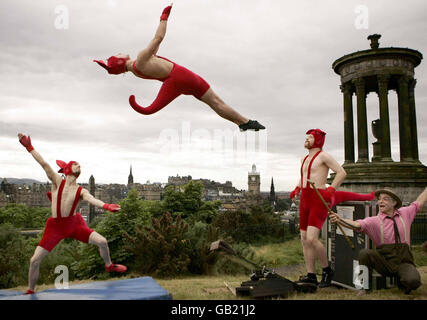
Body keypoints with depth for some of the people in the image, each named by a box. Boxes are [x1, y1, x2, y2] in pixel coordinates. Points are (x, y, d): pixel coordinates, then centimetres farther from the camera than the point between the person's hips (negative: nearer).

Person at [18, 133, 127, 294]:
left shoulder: (81, 191, -1)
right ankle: (30, 291, 26)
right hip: (55, 226, -1)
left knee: (102, 242, -6)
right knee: (34, 260, -1)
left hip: (74, 223, 2)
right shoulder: (57, 181, -4)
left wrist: (105, 206, -40)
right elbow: (44, 164, -11)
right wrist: (29, 147, -18)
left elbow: (92, 199, -19)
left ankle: (109, 266, 24)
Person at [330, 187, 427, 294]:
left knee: (413, 281, -29)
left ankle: (401, 282, 10)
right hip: (384, 261, -1)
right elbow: (357, 225, -22)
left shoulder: (404, 213, 9)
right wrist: (339, 220, -40)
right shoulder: (374, 221, -4)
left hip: (403, 262, 1)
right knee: (364, 253, -30)